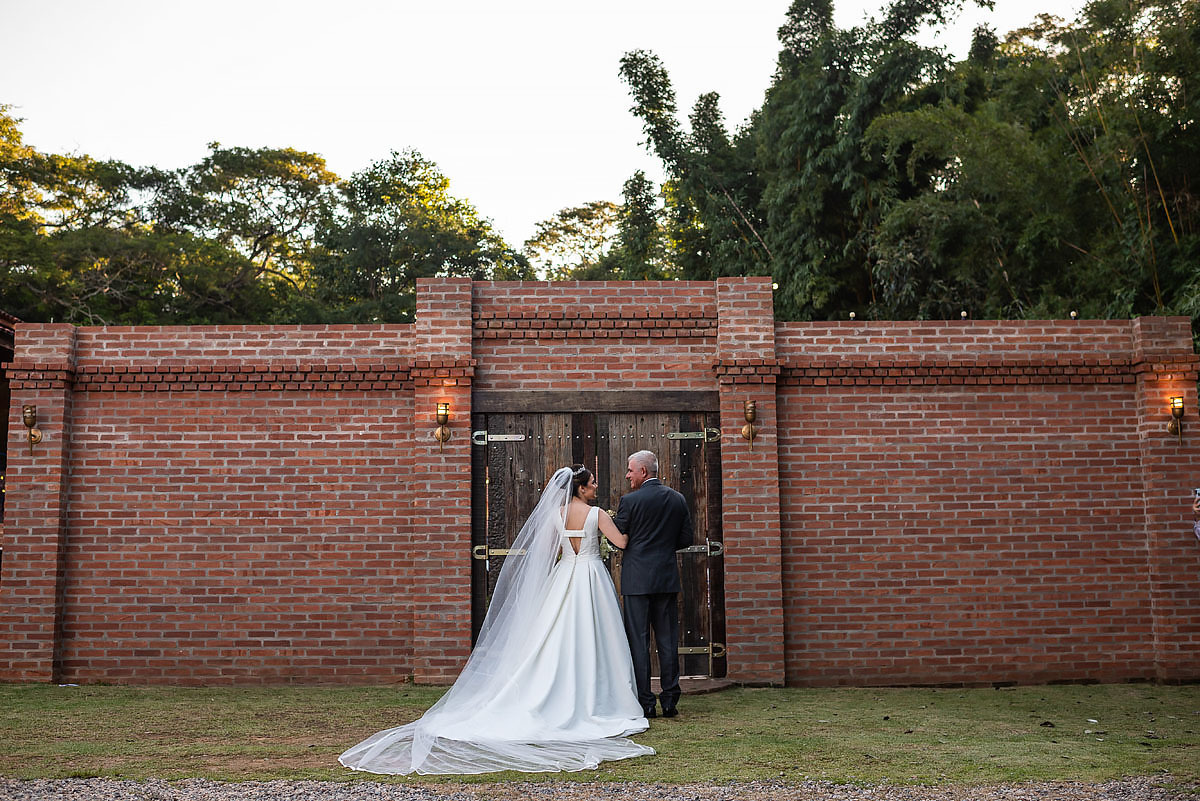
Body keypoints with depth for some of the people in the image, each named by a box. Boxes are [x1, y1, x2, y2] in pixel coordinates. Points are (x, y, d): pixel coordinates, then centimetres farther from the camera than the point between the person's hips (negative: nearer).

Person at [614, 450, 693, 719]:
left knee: (638, 641, 2)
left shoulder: (630, 501, -10)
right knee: (668, 640, 9)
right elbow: (686, 538, 9)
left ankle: (644, 702, 4)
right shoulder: (678, 499, 6)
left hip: (637, 578, -4)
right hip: (667, 578, 4)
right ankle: (670, 700, 11)